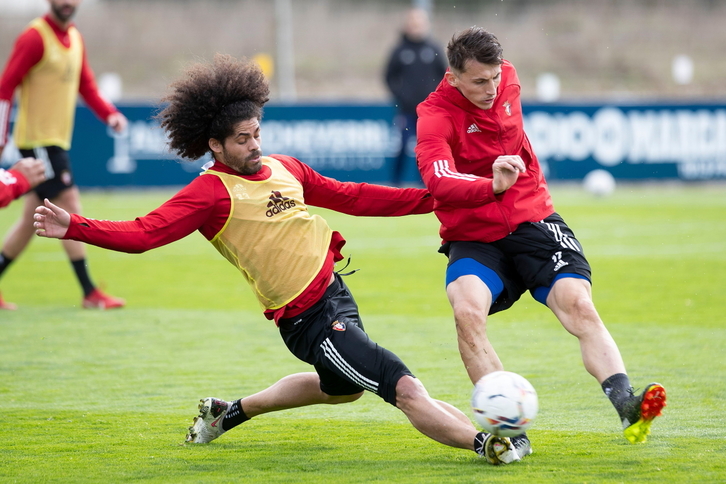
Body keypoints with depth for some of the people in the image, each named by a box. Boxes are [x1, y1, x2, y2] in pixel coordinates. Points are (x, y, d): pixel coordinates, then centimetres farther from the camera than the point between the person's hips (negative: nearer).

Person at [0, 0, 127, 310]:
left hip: (58, 140, 9)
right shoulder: (35, 38, -12)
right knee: (69, 206, -11)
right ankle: (89, 293, -9)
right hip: (38, 139, -9)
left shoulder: (75, 39, 13)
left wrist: (109, 114, -1)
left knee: (32, 219, 11)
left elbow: (86, 85, 17)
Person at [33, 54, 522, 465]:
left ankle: (229, 412, 45)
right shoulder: (211, 192, -15)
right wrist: (74, 227, -36)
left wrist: (431, 198, 14)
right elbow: (144, 233, -22)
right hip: (310, 321, -10)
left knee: (340, 386, 35)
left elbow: (353, 197, 16)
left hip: (335, 293, 10)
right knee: (404, 387, -17)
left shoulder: (284, 168, 7)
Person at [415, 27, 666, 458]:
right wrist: (492, 186, -53)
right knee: (468, 311, -31)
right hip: (474, 239, -4)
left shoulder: (507, 79, 1)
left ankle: (628, 408, -32)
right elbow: (440, 181, -34)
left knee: (579, 306, -19)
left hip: (534, 222, 4)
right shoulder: (435, 116, -16)